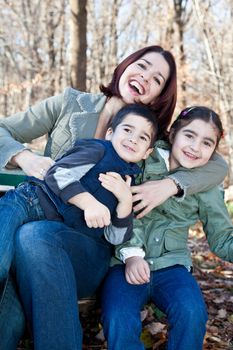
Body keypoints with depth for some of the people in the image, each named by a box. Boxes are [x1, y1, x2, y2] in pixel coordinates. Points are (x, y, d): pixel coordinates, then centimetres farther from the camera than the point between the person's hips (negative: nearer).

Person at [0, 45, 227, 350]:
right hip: (38, 218, 1)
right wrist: (25, 158, -11)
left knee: (35, 236, -36)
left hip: (91, 244, 0)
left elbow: (218, 166, 6)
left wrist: (169, 184, -12)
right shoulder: (71, 104, 11)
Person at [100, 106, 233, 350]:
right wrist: (131, 254, -17)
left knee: (191, 314, -30)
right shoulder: (143, 161, 2)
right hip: (126, 262, -1)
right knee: (119, 323, -30)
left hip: (171, 265, 2)